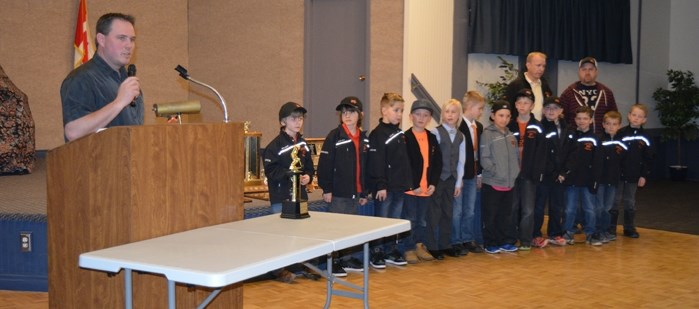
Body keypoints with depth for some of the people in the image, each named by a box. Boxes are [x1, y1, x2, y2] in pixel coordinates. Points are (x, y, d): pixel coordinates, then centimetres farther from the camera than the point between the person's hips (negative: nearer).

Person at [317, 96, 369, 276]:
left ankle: (347, 259, 25)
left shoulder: (364, 139, 11)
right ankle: (334, 262, 8)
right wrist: (326, 189, -15)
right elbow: (325, 165, -12)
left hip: (355, 192, 6)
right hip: (338, 192, -6)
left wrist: (364, 192, 15)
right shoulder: (334, 136, -8)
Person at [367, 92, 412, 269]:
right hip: (384, 187, -8)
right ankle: (377, 254, 10)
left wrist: (407, 181, 15)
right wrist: (380, 185, -19)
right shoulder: (378, 134, -12)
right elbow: (376, 163, -17)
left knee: (395, 220, 14)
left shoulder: (400, 133, 13)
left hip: (399, 186, 8)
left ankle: (391, 251, 24)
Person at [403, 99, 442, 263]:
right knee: (410, 220, 2)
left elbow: (437, 163, 10)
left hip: (427, 188, 5)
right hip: (410, 187, -5)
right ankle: (409, 249, 11)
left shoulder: (432, 138, 11)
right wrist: (414, 185, -13)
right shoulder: (405, 137, -7)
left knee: (423, 221, 13)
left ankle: (420, 246, 24)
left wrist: (433, 183, 0)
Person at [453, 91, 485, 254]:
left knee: (470, 210, 13)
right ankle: (455, 242, 9)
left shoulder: (479, 127, 11)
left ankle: (468, 240, 23)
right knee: (457, 210, 0)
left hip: (472, 175, 7)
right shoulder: (458, 126, -16)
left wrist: (479, 174, 13)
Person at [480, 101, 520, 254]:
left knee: (506, 214, 13)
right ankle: (490, 243, 10)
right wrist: (496, 171, -16)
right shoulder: (487, 134, -6)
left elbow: (515, 157, 16)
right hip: (492, 183, -6)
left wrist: (515, 171, 4)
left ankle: (503, 241, 23)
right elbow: (484, 158, -11)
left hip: (509, 183, 6)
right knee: (491, 215, 1)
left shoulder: (510, 135, 12)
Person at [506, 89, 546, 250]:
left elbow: (540, 153, -3)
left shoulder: (537, 128, 0)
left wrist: (537, 173, -10)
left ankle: (526, 240, 6)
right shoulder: (510, 126, 7)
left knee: (528, 209, -2)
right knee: (512, 207, 9)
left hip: (529, 175, -2)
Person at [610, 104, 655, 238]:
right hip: (618, 174, -2)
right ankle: (611, 227, 13)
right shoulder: (621, 133, -4)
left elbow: (649, 159, 4)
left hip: (634, 176, 2)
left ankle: (629, 228, 21)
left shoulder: (645, 137, 1)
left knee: (630, 202, 11)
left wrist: (644, 176, -1)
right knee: (615, 201, 5)